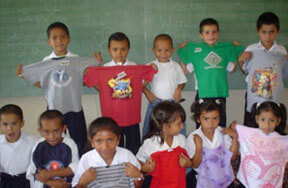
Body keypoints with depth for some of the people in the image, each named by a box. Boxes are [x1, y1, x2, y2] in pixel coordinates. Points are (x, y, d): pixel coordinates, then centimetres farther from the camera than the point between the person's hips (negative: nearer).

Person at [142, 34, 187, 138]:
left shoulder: (176, 66, 6)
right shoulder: (150, 66, 0)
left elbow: (182, 82, 14)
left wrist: (179, 89, -5)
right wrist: (147, 92, -11)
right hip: (156, 103, -1)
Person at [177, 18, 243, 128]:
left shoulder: (225, 49, 8)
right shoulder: (194, 50, -1)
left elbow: (232, 69, 17)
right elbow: (185, 70, 1)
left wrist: (235, 52, 10)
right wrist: (182, 53, -5)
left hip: (220, 93, 3)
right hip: (202, 94, -3)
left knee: (221, 125, 12)